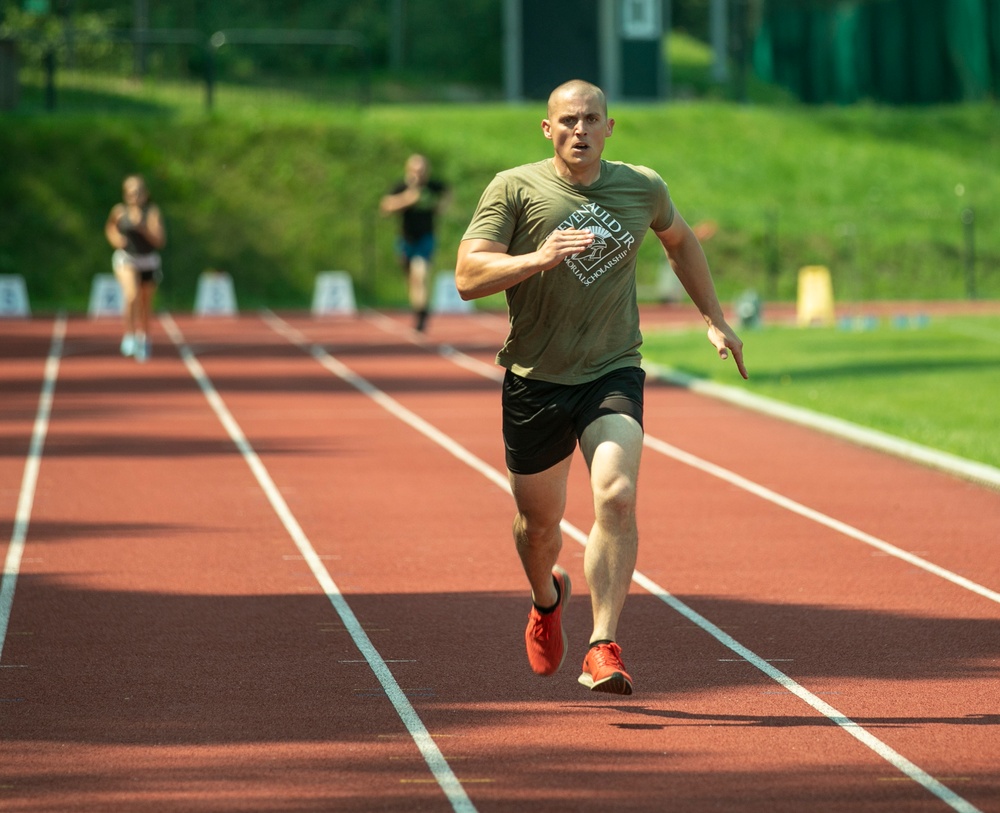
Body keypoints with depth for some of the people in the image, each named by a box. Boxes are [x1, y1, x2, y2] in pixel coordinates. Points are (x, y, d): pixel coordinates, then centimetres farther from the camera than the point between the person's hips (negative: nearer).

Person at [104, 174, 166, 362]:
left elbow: (160, 241, -15)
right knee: (131, 295, -29)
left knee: (145, 306, 13)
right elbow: (110, 227, 17)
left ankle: (143, 340, 37)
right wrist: (115, 239, -4)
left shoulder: (152, 211, -9)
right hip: (126, 259, -1)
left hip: (149, 261, 1)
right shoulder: (119, 211, -5)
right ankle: (129, 335, -17)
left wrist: (142, 227, -27)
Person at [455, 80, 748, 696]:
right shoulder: (515, 189, -7)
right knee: (540, 521, 13)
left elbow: (681, 240, 24)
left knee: (617, 498, -23)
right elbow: (468, 276, -14)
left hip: (614, 374, 0)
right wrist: (537, 258, -29)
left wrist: (715, 320, 22)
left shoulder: (643, 188, 2)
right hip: (535, 382, 0)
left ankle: (604, 649, -22)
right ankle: (547, 600, 48)